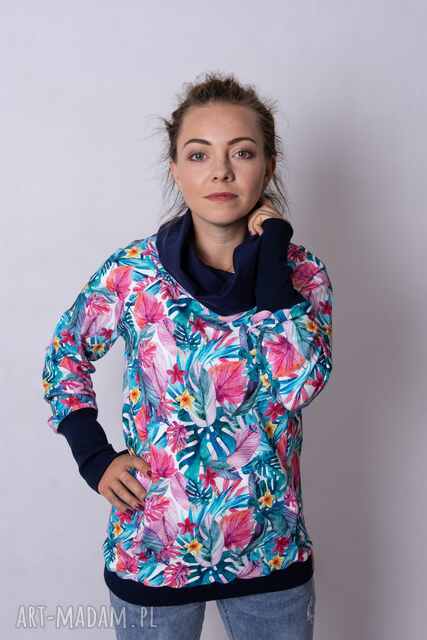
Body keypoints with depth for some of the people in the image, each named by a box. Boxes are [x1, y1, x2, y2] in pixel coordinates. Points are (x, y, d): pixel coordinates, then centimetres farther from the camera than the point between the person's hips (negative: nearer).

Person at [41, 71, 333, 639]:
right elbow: (64, 358, 4)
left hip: (271, 551, 1)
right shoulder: (132, 273, -10)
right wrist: (95, 457, -6)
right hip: (153, 549, -1)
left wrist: (270, 255, -20)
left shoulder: (302, 273, -7)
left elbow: (296, 384, -23)